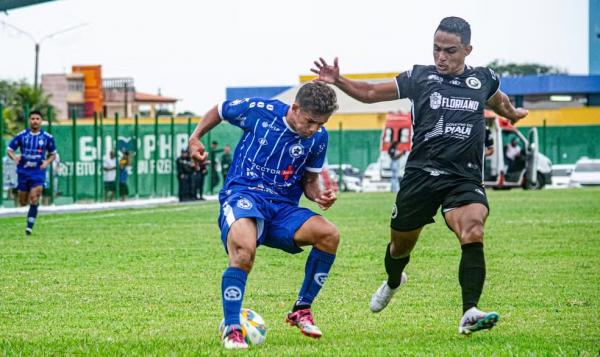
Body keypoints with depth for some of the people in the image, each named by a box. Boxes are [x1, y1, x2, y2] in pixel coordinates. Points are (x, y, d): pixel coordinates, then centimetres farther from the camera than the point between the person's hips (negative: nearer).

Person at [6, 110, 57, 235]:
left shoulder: (47, 137, 0)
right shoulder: (21, 136, -1)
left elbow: (53, 154, 12)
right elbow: (9, 150, 6)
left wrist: (47, 162, -9)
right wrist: (14, 157, -17)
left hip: (38, 172, -1)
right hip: (23, 172, 1)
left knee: (34, 200, -15)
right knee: (23, 202, 7)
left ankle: (29, 226, -10)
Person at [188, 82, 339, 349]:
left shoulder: (318, 138, 3)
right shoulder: (258, 111, -6)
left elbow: (310, 181, 15)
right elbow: (218, 111, 13)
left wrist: (319, 196, -7)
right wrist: (195, 137, 1)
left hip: (283, 207, 4)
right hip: (243, 194, -4)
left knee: (329, 235, -23)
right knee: (244, 252, -36)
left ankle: (301, 310, -5)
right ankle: (231, 330, -22)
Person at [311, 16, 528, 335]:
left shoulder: (483, 79, 6)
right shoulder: (420, 77, 2)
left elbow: (499, 100, 31)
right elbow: (370, 93, 7)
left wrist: (512, 114, 48)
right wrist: (338, 81, -8)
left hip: (465, 178, -1)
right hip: (421, 174, 1)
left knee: (473, 231, -28)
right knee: (401, 244, 14)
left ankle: (469, 315, -32)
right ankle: (393, 282, 51)